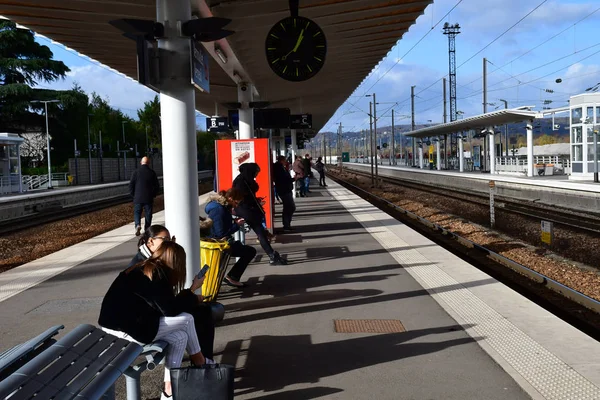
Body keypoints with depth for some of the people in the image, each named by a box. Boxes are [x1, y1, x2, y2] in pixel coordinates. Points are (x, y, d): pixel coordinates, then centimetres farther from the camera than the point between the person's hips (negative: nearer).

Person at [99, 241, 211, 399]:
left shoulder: (143, 269, 14)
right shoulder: (156, 275, -14)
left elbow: (163, 306, 19)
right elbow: (170, 311, -9)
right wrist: (192, 289, 2)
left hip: (117, 324, 9)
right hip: (128, 330, -9)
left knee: (179, 336, 12)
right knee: (187, 319, 1)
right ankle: (200, 362, 22)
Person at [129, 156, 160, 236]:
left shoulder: (136, 172, -4)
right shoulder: (152, 173, -2)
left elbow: (131, 185, -2)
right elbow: (157, 186, 2)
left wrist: (133, 195, 9)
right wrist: (153, 195, 14)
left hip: (138, 197, 0)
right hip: (149, 198, 1)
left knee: (137, 212, 10)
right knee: (148, 214, 9)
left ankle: (137, 225, -15)